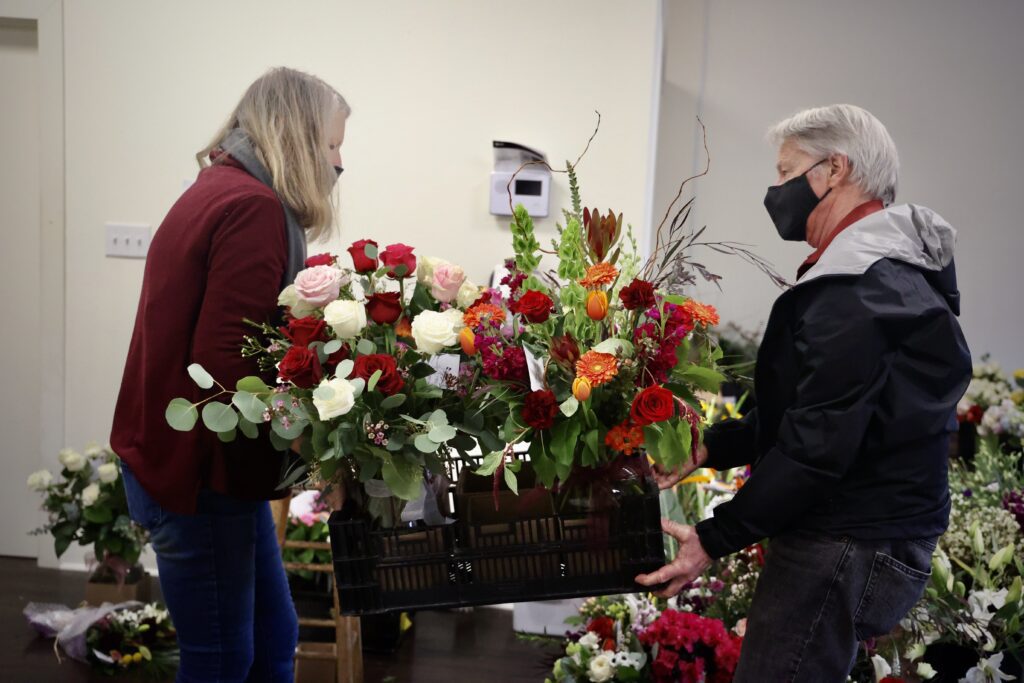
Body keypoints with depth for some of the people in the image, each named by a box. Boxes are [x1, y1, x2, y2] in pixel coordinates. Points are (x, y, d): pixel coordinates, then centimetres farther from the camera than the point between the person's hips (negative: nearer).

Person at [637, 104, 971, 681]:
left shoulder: (856, 291, -20)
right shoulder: (891, 273, 15)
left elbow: (818, 444, -24)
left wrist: (715, 540, -18)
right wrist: (712, 447, 9)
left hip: (845, 550, -10)